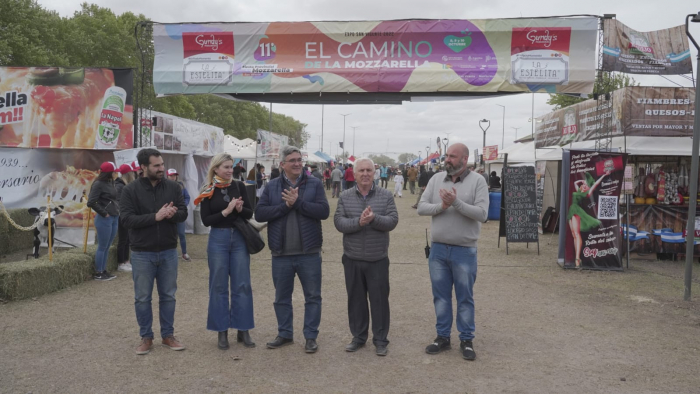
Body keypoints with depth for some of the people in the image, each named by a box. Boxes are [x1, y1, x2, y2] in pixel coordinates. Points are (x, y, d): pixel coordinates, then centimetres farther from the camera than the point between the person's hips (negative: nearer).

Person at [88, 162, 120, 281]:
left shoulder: (111, 183, 8)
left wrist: (117, 211, 4)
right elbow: (91, 202, -19)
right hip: (104, 219, -8)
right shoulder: (99, 184, -14)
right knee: (102, 247, 2)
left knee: (107, 247, 15)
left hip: (114, 218, 8)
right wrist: (104, 213, -13)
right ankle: (98, 273, 13)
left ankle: (104, 270, 26)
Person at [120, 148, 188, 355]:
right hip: (142, 253, -2)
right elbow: (127, 219, -14)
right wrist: (155, 216, -24)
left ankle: (168, 335, 25)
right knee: (142, 298, 8)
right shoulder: (130, 190, -6)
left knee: (168, 296, 11)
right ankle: (146, 337, 23)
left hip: (169, 252, 2)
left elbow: (183, 212, 0)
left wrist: (172, 214, -23)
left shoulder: (173, 187, 2)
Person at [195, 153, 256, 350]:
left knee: (242, 285, 4)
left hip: (239, 238, 2)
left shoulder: (239, 186, 3)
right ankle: (222, 331, 16)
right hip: (218, 240, -2)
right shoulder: (208, 191, -2)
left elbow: (250, 213, 4)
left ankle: (243, 330, 14)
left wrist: (240, 209, -16)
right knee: (219, 286, 5)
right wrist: (226, 211, -17)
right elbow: (206, 220, -7)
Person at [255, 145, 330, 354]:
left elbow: (323, 211, -13)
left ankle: (311, 336, 21)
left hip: (309, 252, -2)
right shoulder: (272, 186, 4)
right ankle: (285, 334, 31)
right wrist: (285, 205, -16)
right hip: (281, 254, 2)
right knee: (282, 297, 14)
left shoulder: (314, 184, -1)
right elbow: (259, 213, -6)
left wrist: (297, 202, -19)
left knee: (312, 296, 7)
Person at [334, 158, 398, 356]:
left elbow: (393, 221, -9)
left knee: (379, 299, 5)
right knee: (355, 299, 12)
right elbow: (338, 222, -7)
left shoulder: (386, 195, -1)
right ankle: (358, 337, 26)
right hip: (352, 258, 2)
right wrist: (358, 222, -24)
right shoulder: (345, 197, 2)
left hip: (378, 259, -1)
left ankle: (380, 340, 18)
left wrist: (374, 218, -25)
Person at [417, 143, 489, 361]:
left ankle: (467, 339, 23)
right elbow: (421, 207, -1)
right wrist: (441, 206, -18)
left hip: (464, 251, -3)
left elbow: (482, 214, -16)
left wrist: (456, 202, -25)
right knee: (441, 295, 13)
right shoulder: (436, 179, 4)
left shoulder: (477, 181, -7)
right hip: (437, 249, 4)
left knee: (465, 297, 9)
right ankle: (442, 337, 27)